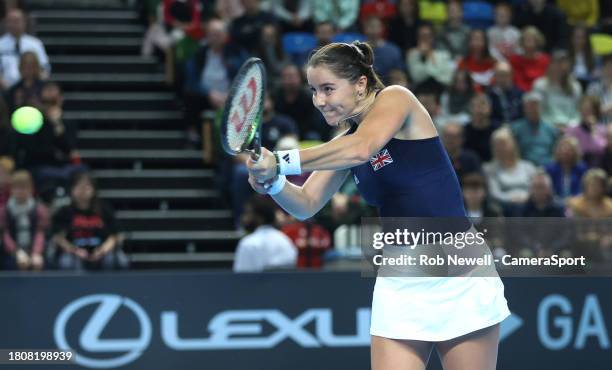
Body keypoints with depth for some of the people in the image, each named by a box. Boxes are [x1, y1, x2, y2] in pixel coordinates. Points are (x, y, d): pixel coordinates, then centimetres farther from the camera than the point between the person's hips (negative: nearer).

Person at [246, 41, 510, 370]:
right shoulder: (342, 145, 11)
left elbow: (361, 149, -27)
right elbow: (307, 204, 4)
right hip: (399, 284, 6)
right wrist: (272, 182, -17)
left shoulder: (396, 98, -7)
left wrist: (281, 162, -29)